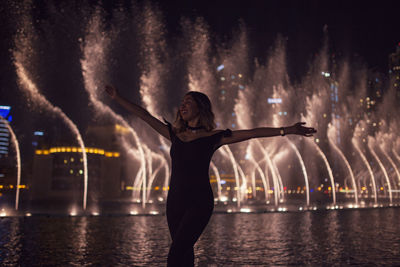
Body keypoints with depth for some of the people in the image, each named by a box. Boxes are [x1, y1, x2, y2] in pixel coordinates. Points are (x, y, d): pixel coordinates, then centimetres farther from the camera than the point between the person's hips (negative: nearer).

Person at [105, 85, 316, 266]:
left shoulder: (214, 137, -1)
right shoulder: (175, 134, 12)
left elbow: (253, 133, -5)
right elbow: (145, 116, 18)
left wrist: (287, 130, -10)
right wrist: (118, 98, 22)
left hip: (199, 202, -5)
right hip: (175, 201, 5)